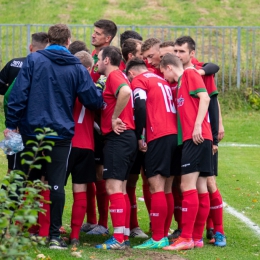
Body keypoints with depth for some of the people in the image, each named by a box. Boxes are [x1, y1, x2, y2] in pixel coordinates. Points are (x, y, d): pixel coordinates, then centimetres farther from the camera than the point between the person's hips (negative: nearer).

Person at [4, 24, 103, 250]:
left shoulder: (33, 60, -3)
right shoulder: (77, 68, 2)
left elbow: (19, 94, -7)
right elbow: (94, 100, 3)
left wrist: (12, 124, -3)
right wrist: (102, 91, 24)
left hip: (31, 131, 0)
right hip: (61, 134, 0)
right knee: (56, 184, 1)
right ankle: (54, 236, -1)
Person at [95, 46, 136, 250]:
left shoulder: (114, 76, -10)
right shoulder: (119, 77, 20)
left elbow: (125, 92, -31)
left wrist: (115, 117, -22)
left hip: (118, 137, -10)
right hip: (126, 137, 10)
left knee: (113, 187, -11)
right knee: (120, 189, 13)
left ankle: (118, 239, -13)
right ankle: (125, 236, 15)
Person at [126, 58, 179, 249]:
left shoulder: (139, 81, 4)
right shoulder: (162, 81, 27)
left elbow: (140, 107, -11)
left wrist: (139, 137, -5)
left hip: (159, 137, -8)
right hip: (175, 134, 8)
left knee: (157, 186, -9)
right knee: (167, 188, 11)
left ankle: (158, 238, -12)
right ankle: (164, 235, 13)